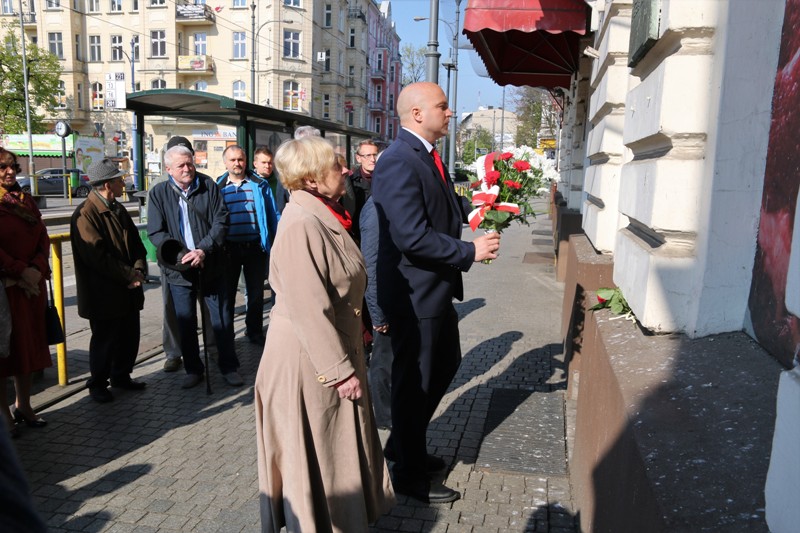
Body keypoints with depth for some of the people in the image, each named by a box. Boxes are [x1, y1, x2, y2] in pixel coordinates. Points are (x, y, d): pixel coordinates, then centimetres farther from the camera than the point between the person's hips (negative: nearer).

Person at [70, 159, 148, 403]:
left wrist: (139, 271, -7)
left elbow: (136, 244, 11)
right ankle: (98, 384, 24)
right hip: (105, 293, -7)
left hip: (128, 291, 7)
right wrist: (131, 276, -16)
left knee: (129, 337, 14)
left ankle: (121, 376, 33)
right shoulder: (85, 214, -15)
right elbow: (98, 257, -21)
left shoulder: (118, 209, 11)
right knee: (104, 339, 6)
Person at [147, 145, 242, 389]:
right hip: (179, 269, 1)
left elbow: (221, 221, -4)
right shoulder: (159, 193, 1)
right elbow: (156, 232, -3)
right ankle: (193, 369, 26)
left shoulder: (209, 187, 1)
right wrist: (181, 256, -15)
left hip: (211, 266, 0)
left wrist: (204, 249, -17)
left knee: (221, 319, 7)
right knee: (185, 322, 10)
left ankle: (229, 367, 20)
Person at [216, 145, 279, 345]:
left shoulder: (259, 185, 2)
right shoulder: (218, 187, 4)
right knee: (227, 293, 10)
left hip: (255, 246, 0)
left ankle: (255, 331, 28)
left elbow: (273, 215, 3)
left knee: (256, 292, 12)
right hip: (229, 248, 0)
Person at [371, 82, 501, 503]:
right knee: (414, 380, 6)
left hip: (436, 287, 10)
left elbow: (445, 207, 17)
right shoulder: (398, 161, -22)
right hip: (413, 291, -10)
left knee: (446, 363, 23)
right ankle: (409, 473, 29)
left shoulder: (426, 156, 10)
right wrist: (471, 251, -21)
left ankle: (403, 445, 42)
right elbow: (412, 236, -29)